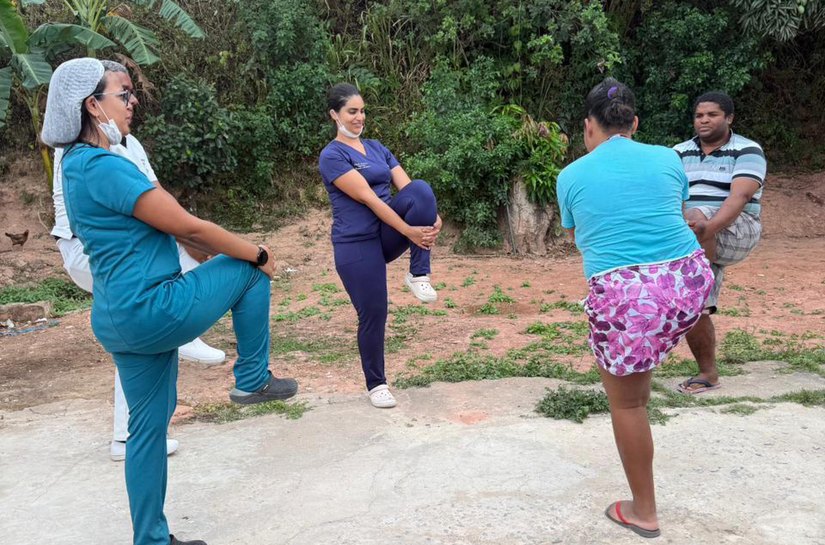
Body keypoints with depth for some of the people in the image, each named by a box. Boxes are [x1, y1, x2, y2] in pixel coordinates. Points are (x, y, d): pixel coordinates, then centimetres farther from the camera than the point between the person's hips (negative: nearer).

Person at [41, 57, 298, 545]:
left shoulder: (78, 163, 13)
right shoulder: (107, 167, -19)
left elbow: (163, 222, 15)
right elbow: (188, 226, -17)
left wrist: (225, 251, 14)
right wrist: (259, 254, -4)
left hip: (121, 318, 10)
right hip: (150, 310, -10)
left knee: (148, 426, 17)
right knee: (249, 269, 5)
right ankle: (252, 381, 14)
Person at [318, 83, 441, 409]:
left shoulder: (377, 148, 13)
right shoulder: (332, 156, -9)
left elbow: (405, 187, 1)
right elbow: (368, 198, -19)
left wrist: (432, 216, -17)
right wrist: (409, 231, -25)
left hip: (388, 235, 5)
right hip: (356, 244, -5)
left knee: (421, 189, -22)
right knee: (373, 314, -3)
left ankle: (418, 276, -15)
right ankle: (376, 385, 21)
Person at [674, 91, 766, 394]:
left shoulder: (747, 152, -5)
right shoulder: (679, 154, 10)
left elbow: (739, 197, -20)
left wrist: (708, 227, -37)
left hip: (734, 233, -5)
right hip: (689, 245, 5)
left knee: (693, 216, -35)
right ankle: (708, 374, 18)